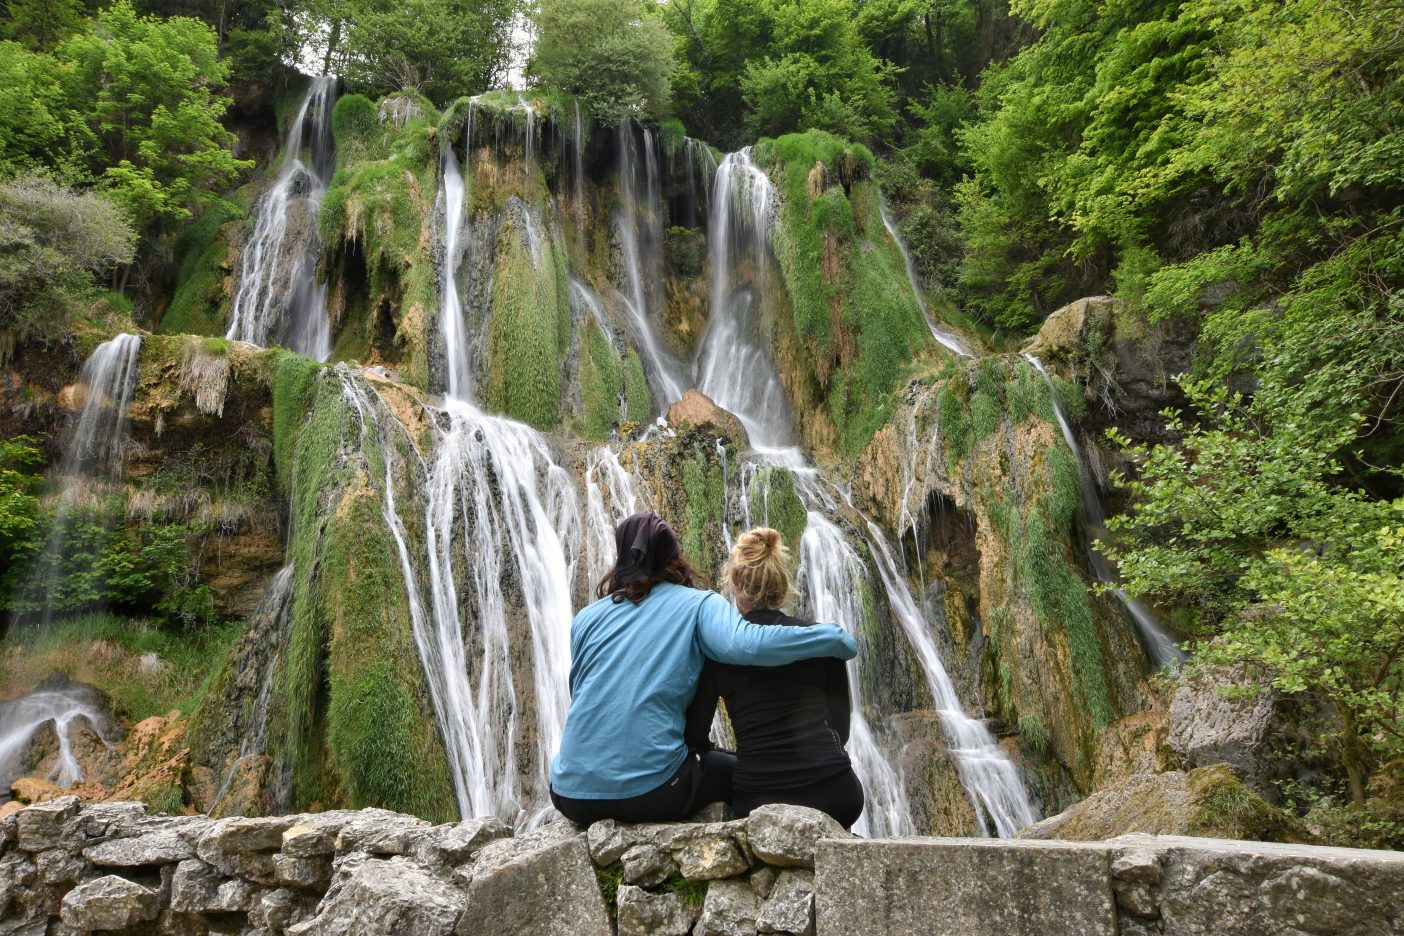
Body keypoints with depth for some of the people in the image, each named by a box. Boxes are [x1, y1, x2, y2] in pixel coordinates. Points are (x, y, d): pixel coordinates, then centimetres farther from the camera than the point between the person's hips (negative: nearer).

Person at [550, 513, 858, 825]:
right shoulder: (697, 604, 0)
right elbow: (743, 644, -19)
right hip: (648, 790, -3)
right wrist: (835, 638, -8)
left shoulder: (586, 617, 10)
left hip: (571, 796, 3)